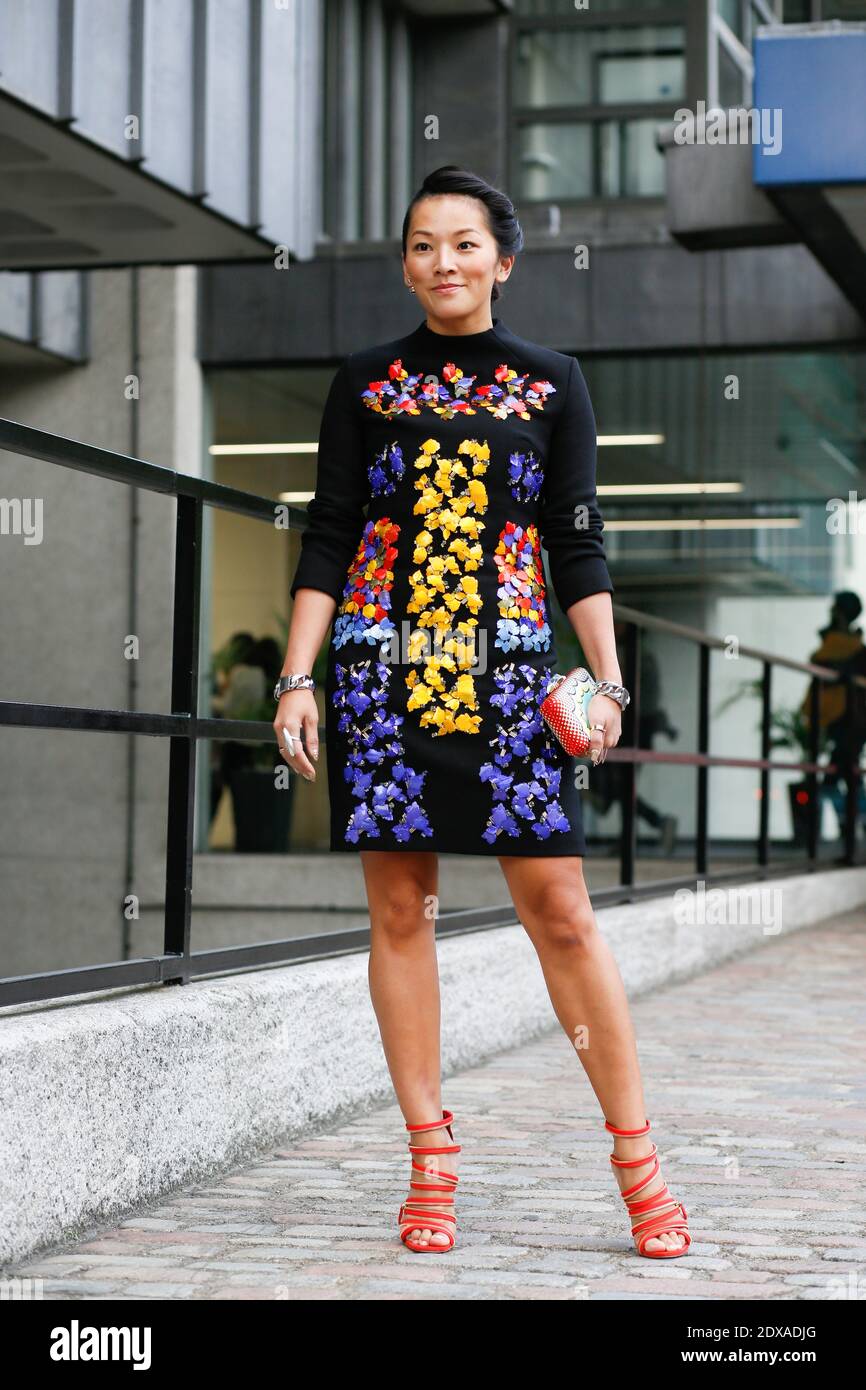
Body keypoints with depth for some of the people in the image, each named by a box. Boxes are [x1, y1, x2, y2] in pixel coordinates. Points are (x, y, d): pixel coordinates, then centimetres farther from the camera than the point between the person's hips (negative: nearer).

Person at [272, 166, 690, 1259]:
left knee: (560, 911, -6)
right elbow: (327, 541, 7)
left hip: (510, 667, -1)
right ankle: (431, 1163, 9)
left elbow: (578, 545, 7)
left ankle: (637, 1161, 3)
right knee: (398, 908, 1)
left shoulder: (551, 381, 10)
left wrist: (606, 679, -3)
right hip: (382, 666, 1)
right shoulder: (365, 382, 10)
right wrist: (297, 680, -1)